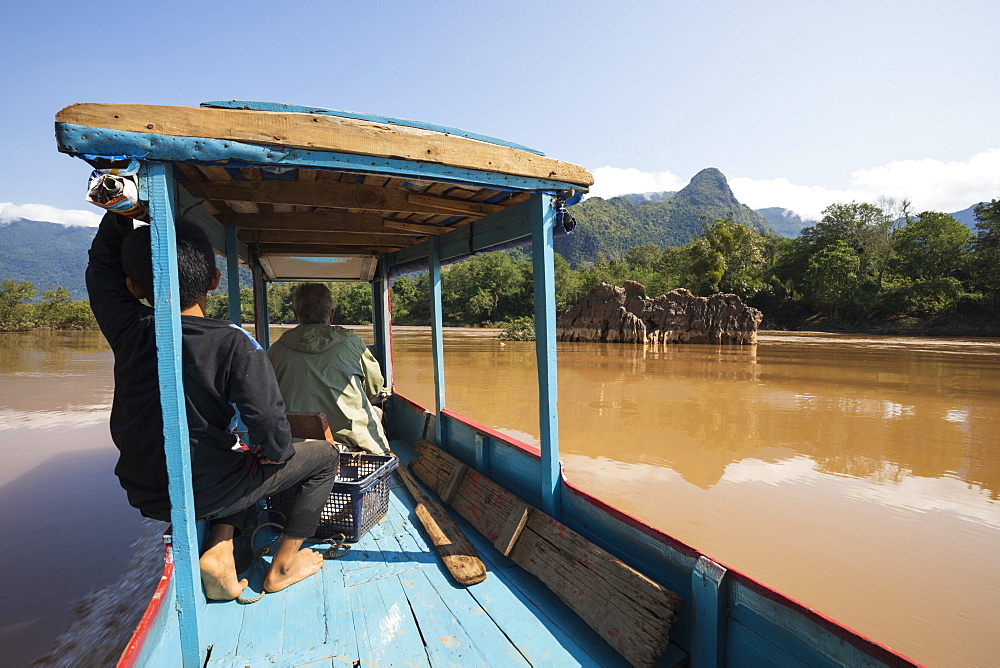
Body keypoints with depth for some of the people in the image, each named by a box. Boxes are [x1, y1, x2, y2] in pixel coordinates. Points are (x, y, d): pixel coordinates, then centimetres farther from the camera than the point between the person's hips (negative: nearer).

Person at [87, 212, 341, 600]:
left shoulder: (126, 330, -9)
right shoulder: (234, 344, -22)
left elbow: (103, 260, 10)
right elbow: (269, 426, -24)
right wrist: (277, 452, -4)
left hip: (144, 493, 6)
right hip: (207, 494, -6)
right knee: (324, 456, 9)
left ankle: (218, 550, 16)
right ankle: (282, 566, 18)